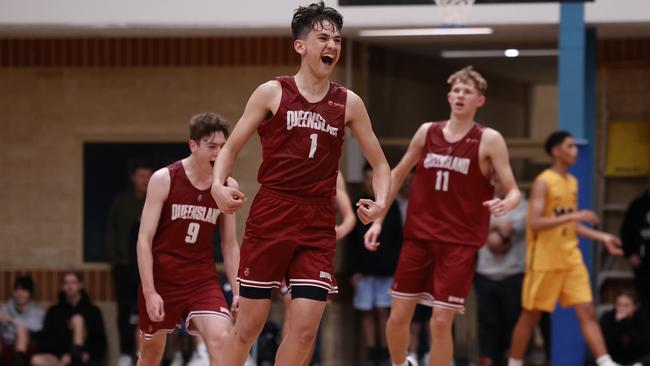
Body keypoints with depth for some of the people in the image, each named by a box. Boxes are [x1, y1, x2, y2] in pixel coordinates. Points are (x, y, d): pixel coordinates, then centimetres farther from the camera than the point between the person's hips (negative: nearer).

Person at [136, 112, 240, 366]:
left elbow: (230, 245, 9)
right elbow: (144, 239, -11)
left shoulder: (228, 187, 1)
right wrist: (149, 291, -18)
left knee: (221, 340, -21)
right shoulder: (164, 180, -10)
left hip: (203, 280, 2)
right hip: (162, 279, -2)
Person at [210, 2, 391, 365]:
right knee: (250, 323, 2)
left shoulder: (349, 103, 7)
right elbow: (231, 148, 6)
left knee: (305, 328, -7)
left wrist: (381, 201, -6)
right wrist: (219, 185, -15)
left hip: (319, 223, 2)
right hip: (271, 216, -2)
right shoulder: (272, 93, 1)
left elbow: (380, 163, 14)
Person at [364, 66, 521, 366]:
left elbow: (513, 191, -6)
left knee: (441, 321, -8)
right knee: (398, 316, 5)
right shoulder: (427, 132, 5)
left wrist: (506, 204, -29)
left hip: (459, 243, -3)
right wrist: (378, 220, 13)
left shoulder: (489, 141, -5)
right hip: (418, 236, 3)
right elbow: (398, 174, 18)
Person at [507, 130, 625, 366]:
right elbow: (534, 223, -22)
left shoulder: (573, 183, 12)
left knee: (587, 312, -3)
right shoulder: (543, 182, -12)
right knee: (530, 316, 4)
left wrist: (601, 237, 9)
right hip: (544, 261, -6)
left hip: (571, 260, 6)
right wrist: (572, 216, -27)